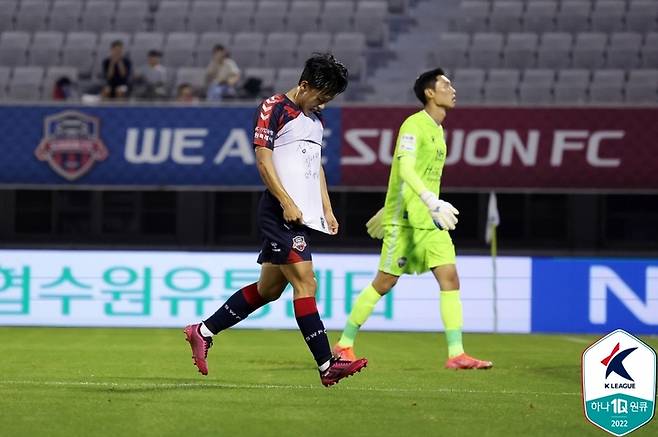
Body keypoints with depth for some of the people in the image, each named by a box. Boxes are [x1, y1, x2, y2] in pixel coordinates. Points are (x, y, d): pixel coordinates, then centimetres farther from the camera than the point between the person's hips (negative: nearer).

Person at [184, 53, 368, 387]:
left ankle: (203, 332, 22)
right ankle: (327, 366, -15)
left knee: (269, 289, 11)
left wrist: (327, 210, 19)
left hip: (303, 216, 9)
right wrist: (287, 203, -17)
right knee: (305, 282, -13)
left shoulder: (315, 119, 20)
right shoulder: (274, 109, -7)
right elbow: (263, 159, -12)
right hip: (281, 212, -9)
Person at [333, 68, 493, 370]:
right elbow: (405, 169, -25)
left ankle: (456, 354, -9)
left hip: (430, 220, 8)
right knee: (384, 282, -2)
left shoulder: (437, 130, 16)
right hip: (405, 218, -8)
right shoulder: (414, 125, -11)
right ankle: (344, 345, 12)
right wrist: (431, 200, -38)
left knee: (449, 277, -6)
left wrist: (388, 208, 32)